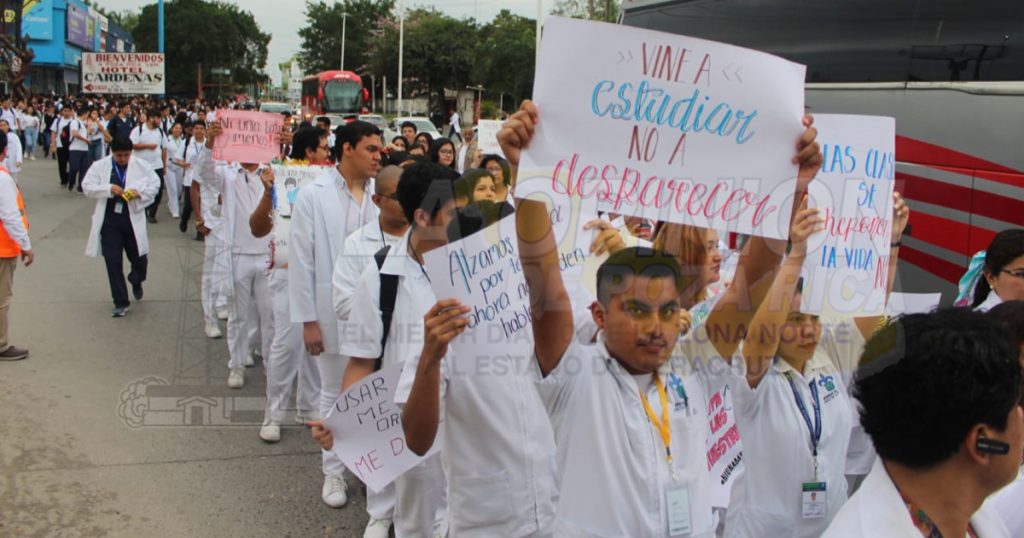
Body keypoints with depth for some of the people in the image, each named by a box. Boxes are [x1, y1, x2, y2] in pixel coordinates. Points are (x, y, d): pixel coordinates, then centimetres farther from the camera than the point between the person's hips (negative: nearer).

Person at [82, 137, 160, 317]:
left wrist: (140, 192, -16)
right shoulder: (100, 166, 1)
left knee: (139, 259, 7)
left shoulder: (141, 165, 1)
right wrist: (108, 189, -19)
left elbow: (155, 183, 4)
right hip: (109, 220, 0)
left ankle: (136, 282, 44)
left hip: (133, 220, 0)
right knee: (113, 262, -1)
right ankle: (121, 302, 10)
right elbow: (87, 186, -2)